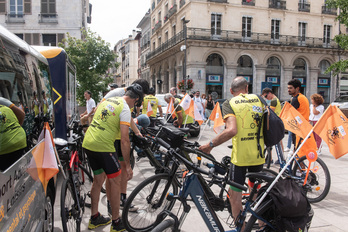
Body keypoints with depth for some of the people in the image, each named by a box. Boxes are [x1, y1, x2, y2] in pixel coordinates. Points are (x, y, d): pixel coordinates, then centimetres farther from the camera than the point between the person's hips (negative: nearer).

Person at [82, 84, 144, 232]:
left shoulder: (107, 100, 14)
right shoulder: (125, 109, -11)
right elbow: (124, 140, -16)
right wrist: (128, 166, -10)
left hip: (87, 143, 8)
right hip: (103, 146, -8)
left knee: (98, 179, 21)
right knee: (115, 181, 6)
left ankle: (94, 219, 34)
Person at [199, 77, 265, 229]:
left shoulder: (229, 104, -8)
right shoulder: (257, 99, 6)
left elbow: (231, 130, -23)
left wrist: (210, 145, -17)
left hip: (240, 155, -5)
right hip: (258, 154, 6)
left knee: (234, 194, 9)